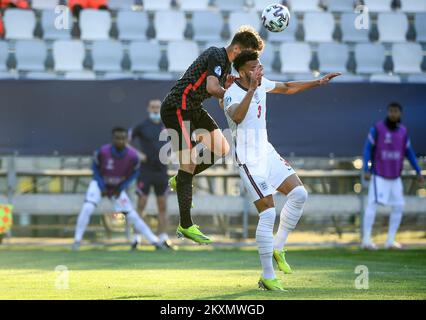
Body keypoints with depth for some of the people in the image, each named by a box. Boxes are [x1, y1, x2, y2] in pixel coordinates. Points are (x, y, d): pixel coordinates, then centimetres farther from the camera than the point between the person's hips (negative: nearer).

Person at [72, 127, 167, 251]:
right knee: (87, 208, -24)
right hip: (100, 183, -1)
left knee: (132, 216, -1)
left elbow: (134, 173, -3)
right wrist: (102, 187, -13)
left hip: (118, 188, 1)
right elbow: (95, 168, -8)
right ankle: (77, 240, -12)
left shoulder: (132, 156, -24)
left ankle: (154, 240, 8)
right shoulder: (103, 151, -28)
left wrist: (121, 188, -9)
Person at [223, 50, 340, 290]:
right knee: (268, 213, -12)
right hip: (249, 160, -8)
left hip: (267, 152, 8)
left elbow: (287, 88, 23)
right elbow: (237, 118, -43)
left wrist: (318, 83, 20)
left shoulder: (262, 84, 4)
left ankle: (278, 248, 12)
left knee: (299, 193, -2)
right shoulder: (232, 95, -21)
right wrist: (251, 89, -49)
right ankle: (267, 277, -4)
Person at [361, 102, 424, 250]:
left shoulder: (403, 131, 4)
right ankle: (366, 240, -15)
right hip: (379, 175, -5)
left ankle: (390, 241, 10)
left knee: (398, 207, 2)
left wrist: (418, 172, 7)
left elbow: (409, 153, 11)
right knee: (373, 204, -15)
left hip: (395, 177, 5)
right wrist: (366, 170, -19)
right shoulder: (377, 128, -10)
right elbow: (367, 149, -9)